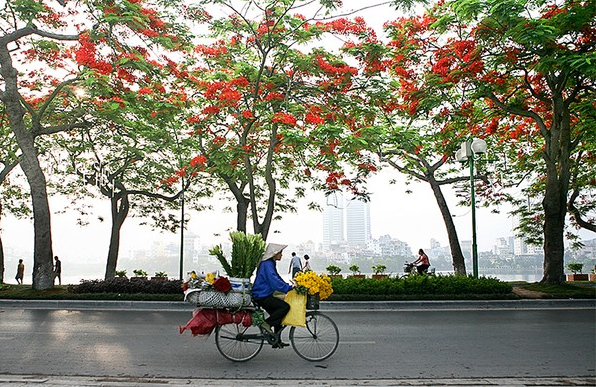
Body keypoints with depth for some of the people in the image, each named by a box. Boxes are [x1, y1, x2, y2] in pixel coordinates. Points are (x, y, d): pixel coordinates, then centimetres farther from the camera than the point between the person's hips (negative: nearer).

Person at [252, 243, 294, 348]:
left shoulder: (270, 264, 17)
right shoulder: (267, 264, -17)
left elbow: (278, 279, 21)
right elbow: (274, 281, -26)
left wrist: (289, 286, 11)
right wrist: (289, 287, -23)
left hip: (265, 295, 10)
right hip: (262, 296, -10)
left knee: (278, 317, 11)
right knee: (285, 307, -20)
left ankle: (277, 341, 18)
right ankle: (266, 323, -12)